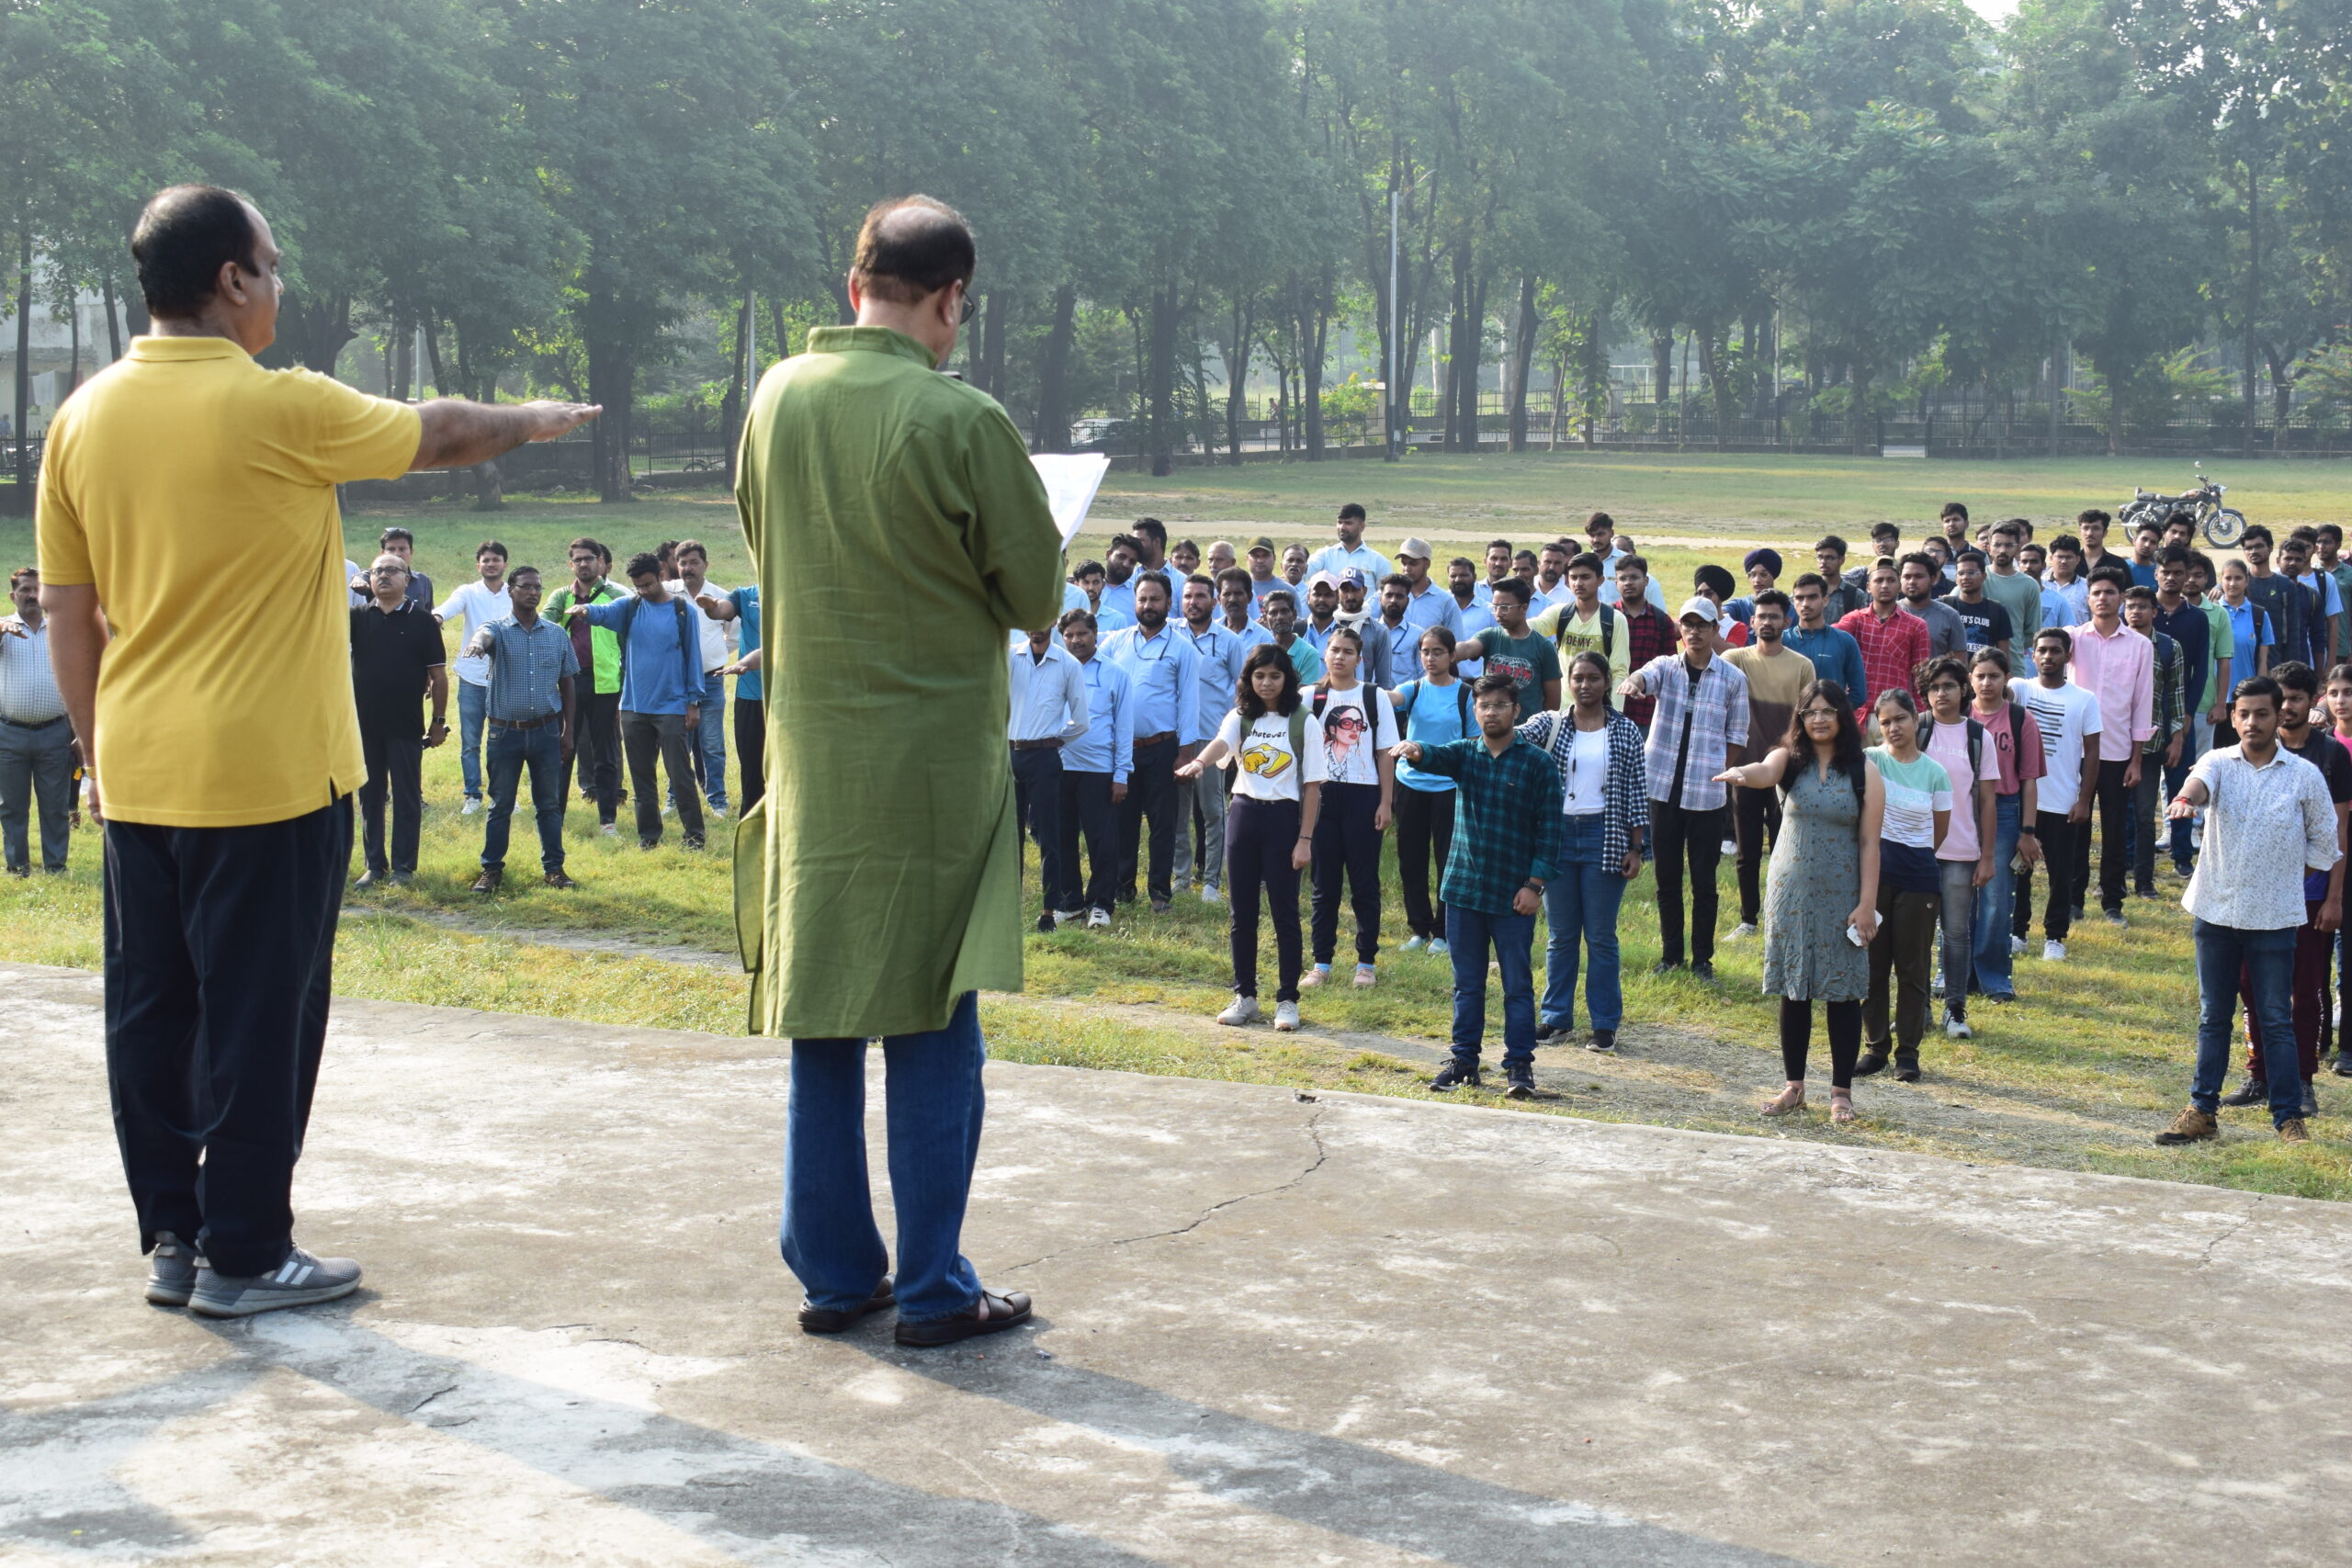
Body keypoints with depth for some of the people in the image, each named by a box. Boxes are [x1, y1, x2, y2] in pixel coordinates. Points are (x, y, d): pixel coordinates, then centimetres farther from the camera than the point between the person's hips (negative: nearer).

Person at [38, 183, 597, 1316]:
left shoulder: (84, 417, 4)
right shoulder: (280, 409, -13)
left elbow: (66, 614, 9)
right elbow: (441, 437, 2)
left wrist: (98, 752, 18)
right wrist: (535, 421, 22)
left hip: (138, 772, 6)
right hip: (267, 769, -6)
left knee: (151, 1009, 11)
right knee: (259, 1013, 2)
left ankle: (173, 1241, 20)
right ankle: (242, 1256, 8)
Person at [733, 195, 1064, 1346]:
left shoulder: (775, 398, 1)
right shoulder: (961, 421, -16)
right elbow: (1035, 594, -7)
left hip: (810, 748, 5)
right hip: (935, 757, -5)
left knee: (820, 1018, 12)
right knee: (932, 1025, 3)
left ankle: (835, 1274, 19)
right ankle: (933, 1290, 8)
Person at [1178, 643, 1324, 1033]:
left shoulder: (1303, 722, -3)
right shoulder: (1240, 717, 5)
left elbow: (1312, 785, -3)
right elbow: (1222, 743, -17)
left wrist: (1305, 839, -8)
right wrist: (1199, 761, -41)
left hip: (1284, 817, -3)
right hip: (1243, 814, 3)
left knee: (1284, 912, -1)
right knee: (1240, 912, 7)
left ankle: (1287, 1000, 8)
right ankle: (1245, 997, 17)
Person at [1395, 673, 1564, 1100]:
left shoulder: (1537, 764, -3)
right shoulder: (1465, 754, 6)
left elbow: (1549, 828, -4)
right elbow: (1437, 758, -15)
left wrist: (1535, 884, -10)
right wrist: (1415, 751, -40)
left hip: (1513, 896, -3)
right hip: (1463, 889, 3)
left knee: (1517, 985, 3)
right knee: (1466, 984, 11)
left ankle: (1519, 1065, 9)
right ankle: (1464, 1061, 19)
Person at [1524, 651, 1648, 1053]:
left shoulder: (1625, 731, 2)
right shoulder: (1550, 725, 3)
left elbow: (1637, 792, 2)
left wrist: (1635, 848, -2)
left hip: (1604, 838, -1)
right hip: (1558, 835, 1)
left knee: (1601, 936, 3)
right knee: (1561, 935, 9)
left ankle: (1605, 1023, 11)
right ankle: (1556, 1018, 19)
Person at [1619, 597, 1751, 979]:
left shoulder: (1733, 678, 0)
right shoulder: (1666, 666, 2)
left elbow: (1737, 737, 5)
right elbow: (1645, 676, -21)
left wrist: (1715, 774, -2)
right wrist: (1632, 682, -45)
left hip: (1707, 795, -1)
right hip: (1664, 789, 1)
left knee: (1704, 882, 6)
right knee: (1667, 878, 10)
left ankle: (1702, 958, 17)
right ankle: (1670, 955, 22)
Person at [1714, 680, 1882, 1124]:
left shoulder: (1864, 772, -3)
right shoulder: (1789, 759, 0)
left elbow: (1869, 843, -4)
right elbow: (1763, 773, -24)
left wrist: (1867, 904, -9)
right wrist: (1741, 774, -48)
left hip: (1842, 896, -1)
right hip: (1791, 892, 1)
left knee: (1842, 992, 2)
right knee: (1793, 991, 7)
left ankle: (1841, 1091, 12)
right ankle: (1793, 1086, 19)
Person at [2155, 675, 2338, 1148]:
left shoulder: (2305, 775, 0)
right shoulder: (2219, 763, 1)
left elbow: (2327, 843, 9)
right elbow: (2200, 781, -24)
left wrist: (2280, 874, 4)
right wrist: (2185, 799, -47)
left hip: (2274, 916, -1)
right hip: (2216, 911, 1)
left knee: (2277, 1020, 1)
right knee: (2213, 1017, 10)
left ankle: (2289, 1118, 6)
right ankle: (2203, 1110, 17)